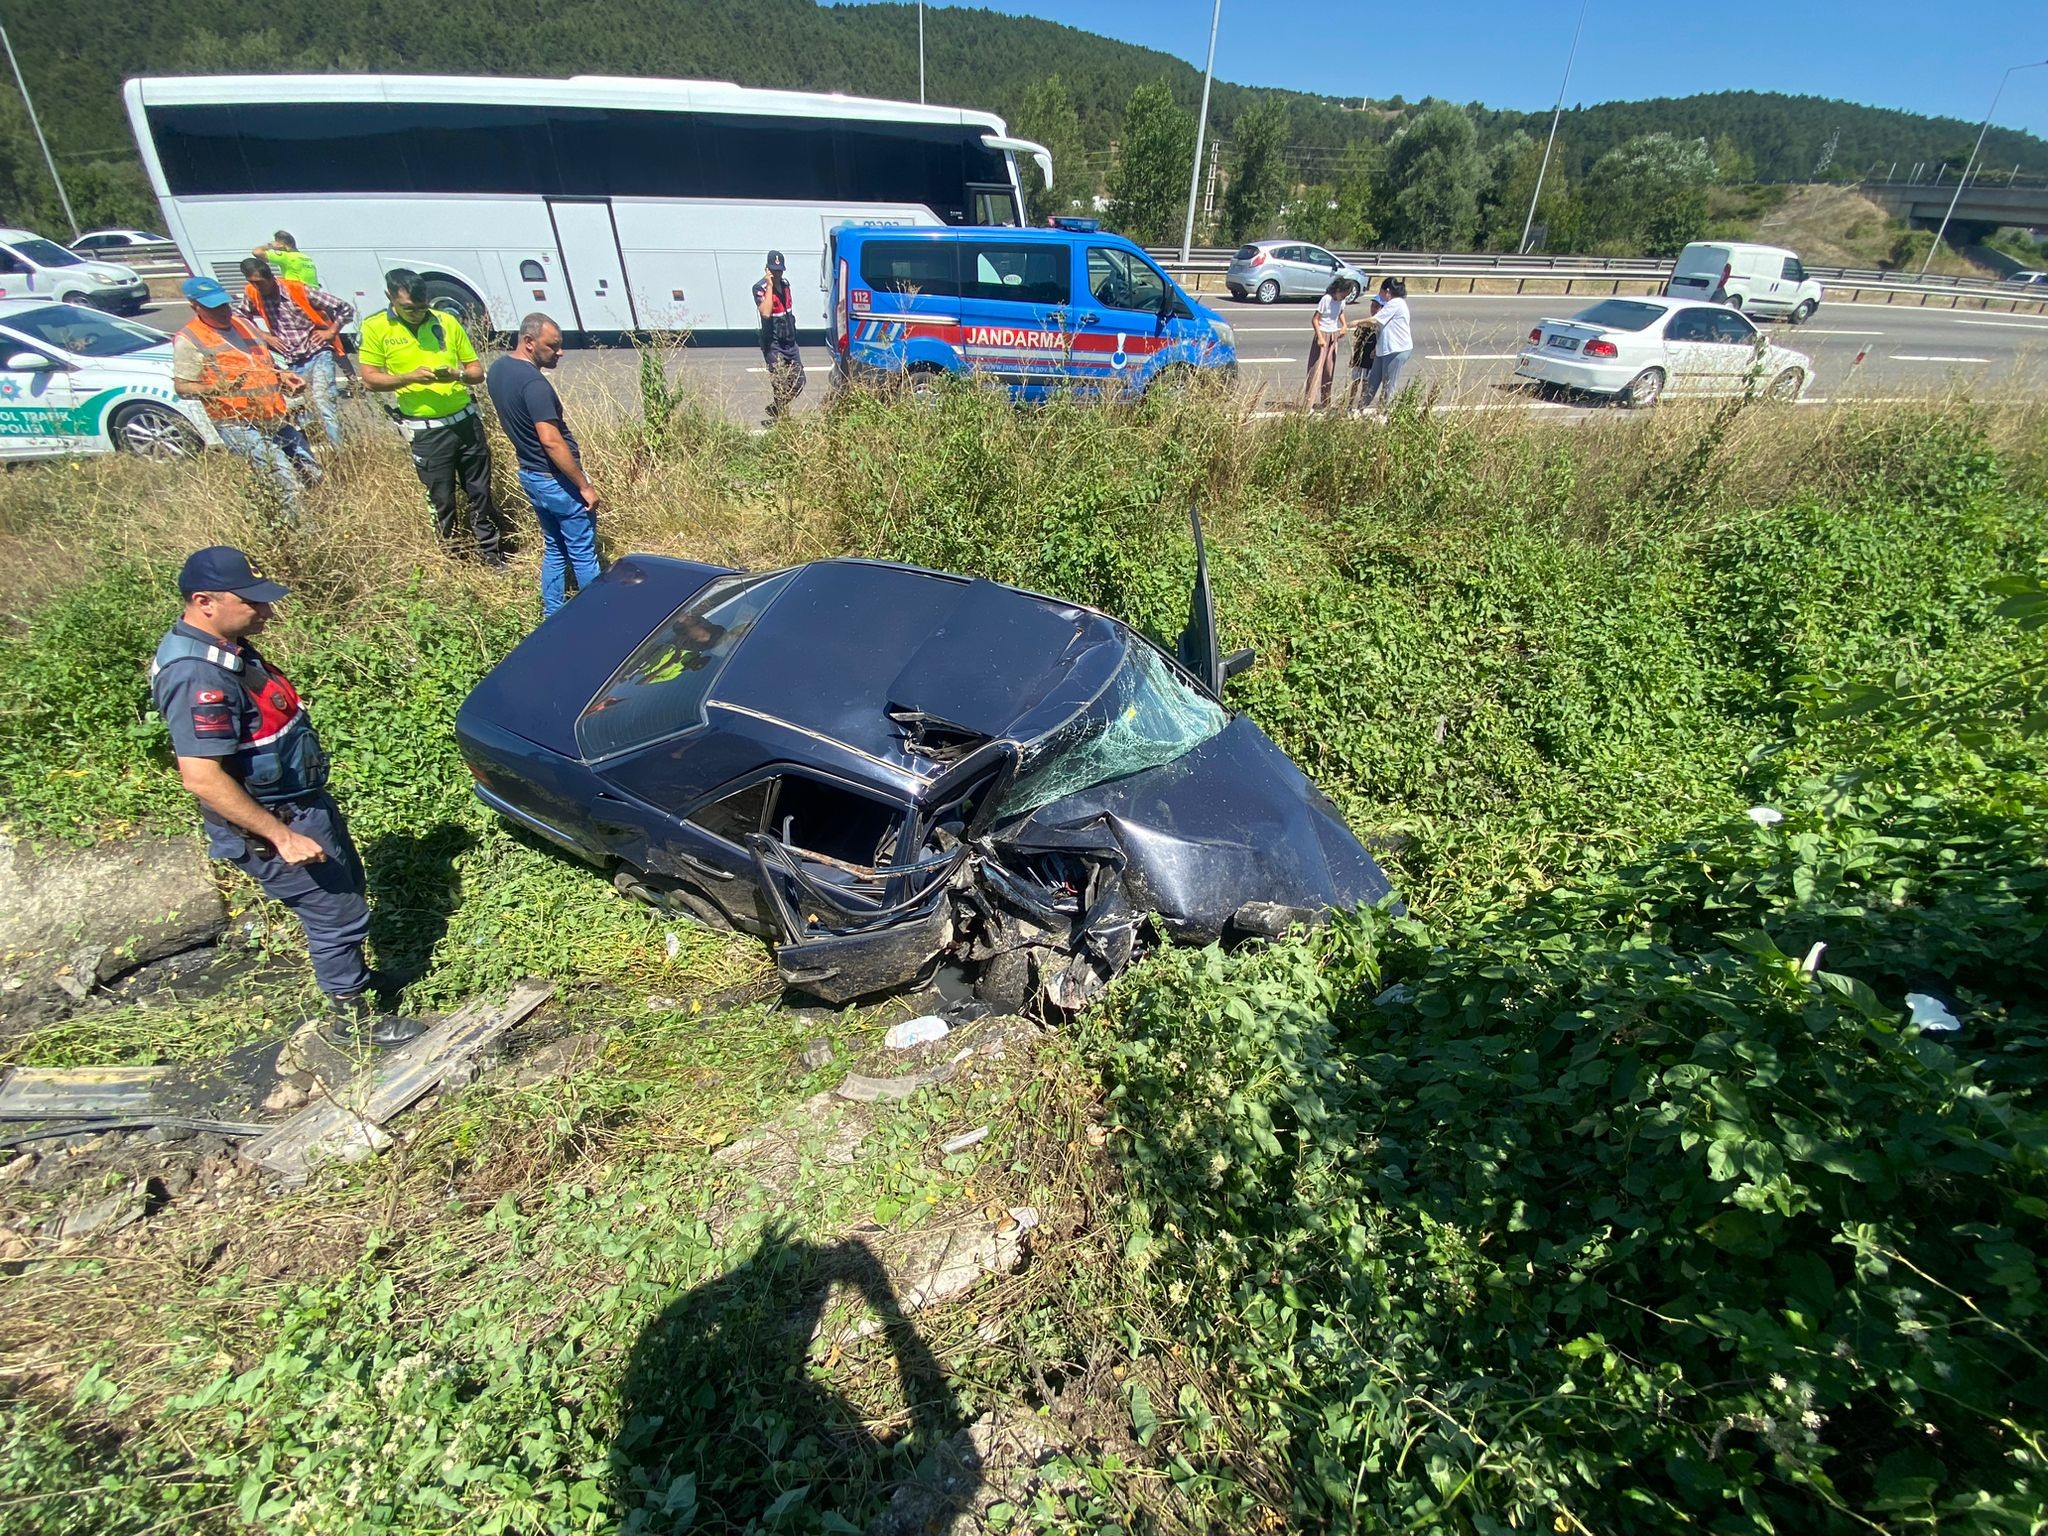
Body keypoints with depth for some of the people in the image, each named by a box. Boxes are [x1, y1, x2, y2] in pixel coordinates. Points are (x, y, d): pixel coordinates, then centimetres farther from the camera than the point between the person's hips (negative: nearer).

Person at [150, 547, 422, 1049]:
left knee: (346, 888, 24)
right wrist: (282, 836, -27)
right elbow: (202, 778, -31)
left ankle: (348, 977, 45)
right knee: (339, 914, 3)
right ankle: (350, 1018, 21)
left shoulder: (226, 648, 3)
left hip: (302, 801, 10)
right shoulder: (197, 674, -28)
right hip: (272, 821, -10)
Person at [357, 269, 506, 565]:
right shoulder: (375, 327, -3)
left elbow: (477, 371, 7)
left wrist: (459, 375, -15)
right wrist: (410, 377, -19)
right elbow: (369, 379, -3)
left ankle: (493, 557, 20)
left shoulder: (447, 322, 4)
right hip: (426, 431, -2)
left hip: (466, 421, 2)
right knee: (441, 501, 6)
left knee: (481, 494, 9)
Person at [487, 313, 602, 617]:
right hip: (556, 479, -9)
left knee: (554, 549, 20)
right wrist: (585, 485, -23)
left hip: (529, 475, 10)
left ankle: (552, 615, 27)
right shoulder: (533, 383, -24)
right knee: (583, 554, 4)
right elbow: (551, 441, -28)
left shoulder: (497, 369, 6)